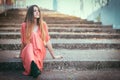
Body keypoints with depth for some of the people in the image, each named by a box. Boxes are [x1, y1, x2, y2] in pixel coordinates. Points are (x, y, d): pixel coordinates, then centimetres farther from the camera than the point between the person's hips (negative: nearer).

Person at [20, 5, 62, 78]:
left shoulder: (43, 24, 1)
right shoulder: (24, 25, 0)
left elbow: (47, 40, 3)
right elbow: (23, 42, 9)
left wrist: (53, 56, 2)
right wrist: (21, 55, 15)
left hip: (40, 51, 0)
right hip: (28, 50, 0)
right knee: (30, 47, -35)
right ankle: (34, 67, -60)